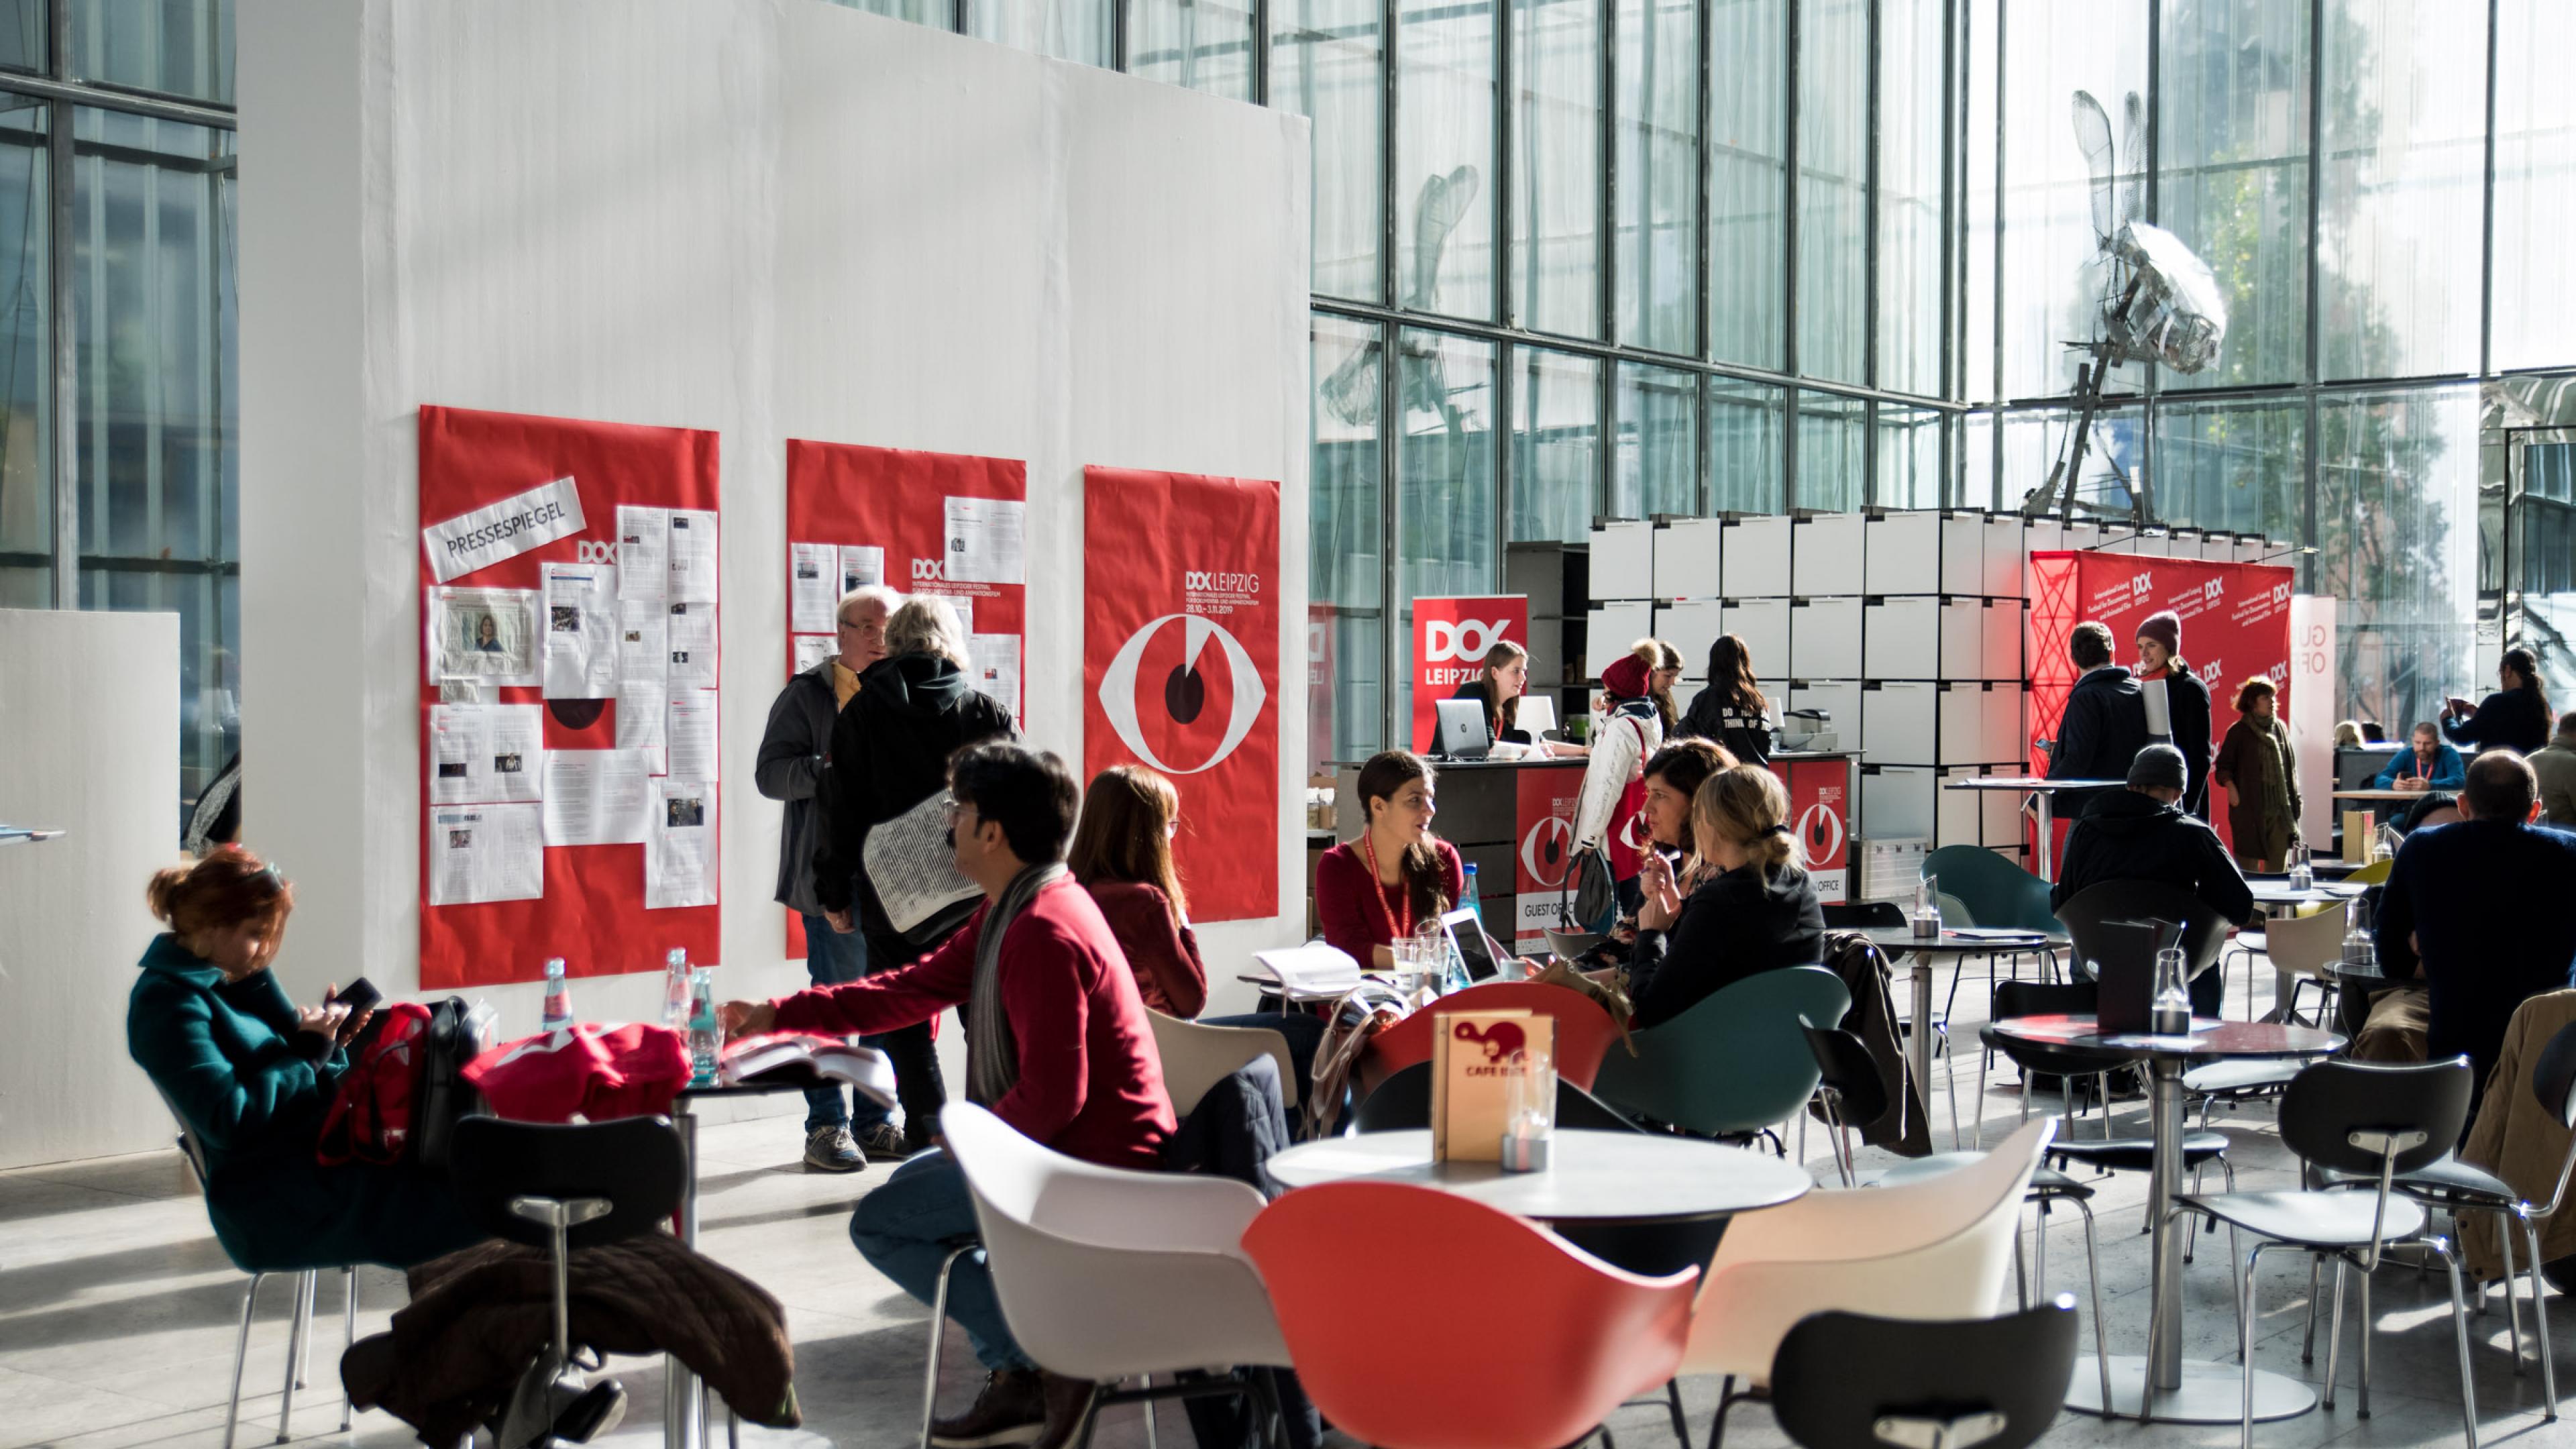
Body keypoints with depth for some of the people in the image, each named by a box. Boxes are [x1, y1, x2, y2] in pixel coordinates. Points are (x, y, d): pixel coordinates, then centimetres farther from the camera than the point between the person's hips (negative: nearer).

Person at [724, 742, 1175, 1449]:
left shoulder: (1042, 935, -24)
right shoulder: (1012, 911, 10)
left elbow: (1051, 1095, -28)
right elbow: (913, 988, 16)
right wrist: (779, 1014, 14)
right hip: (1081, 1144, 11)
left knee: (879, 1223, -3)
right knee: (911, 1184, 29)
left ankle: (1040, 1364, -4)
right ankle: (1015, 1383, 19)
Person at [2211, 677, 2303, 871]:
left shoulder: (2280, 728, 12)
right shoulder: (2239, 732, 0)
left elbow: (2291, 766, 17)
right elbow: (2223, 766, 1)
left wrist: (2294, 800, 12)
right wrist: (2230, 785, -16)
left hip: (2280, 809, 4)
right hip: (2249, 808, -4)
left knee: (2279, 863, 4)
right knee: (2249, 863, -3)